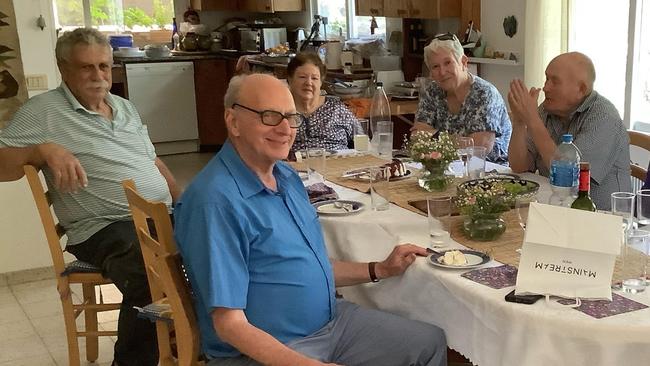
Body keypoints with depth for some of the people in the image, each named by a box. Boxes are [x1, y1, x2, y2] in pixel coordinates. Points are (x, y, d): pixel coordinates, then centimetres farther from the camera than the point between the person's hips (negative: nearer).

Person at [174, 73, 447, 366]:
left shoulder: (287, 176, 8)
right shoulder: (216, 202, -22)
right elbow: (230, 325, -23)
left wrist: (380, 270, 12)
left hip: (330, 319, 9)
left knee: (431, 342, 11)